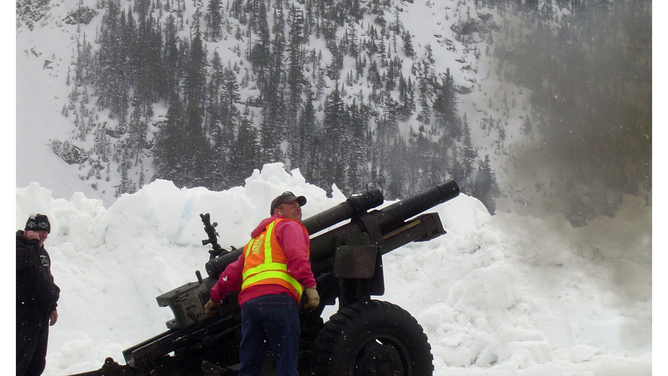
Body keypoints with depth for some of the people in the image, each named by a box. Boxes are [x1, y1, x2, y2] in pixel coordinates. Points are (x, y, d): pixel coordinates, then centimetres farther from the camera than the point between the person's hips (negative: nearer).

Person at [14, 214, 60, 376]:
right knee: (20, 360, -11)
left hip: (42, 315, 9)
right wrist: (34, 243, -18)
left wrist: (53, 307, 23)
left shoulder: (42, 251, 19)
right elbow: (22, 261, -32)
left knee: (38, 363, 10)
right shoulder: (18, 244, -8)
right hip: (24, 313, -9)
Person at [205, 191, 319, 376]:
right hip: (277, 297, -7)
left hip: (248, 301, 7)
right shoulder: (288, 226, 13)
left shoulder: (256, 238, 35)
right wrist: (309, 284, -17)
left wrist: (216, 297, 40)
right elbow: (296, 254, -7)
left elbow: (234, 271, 32)